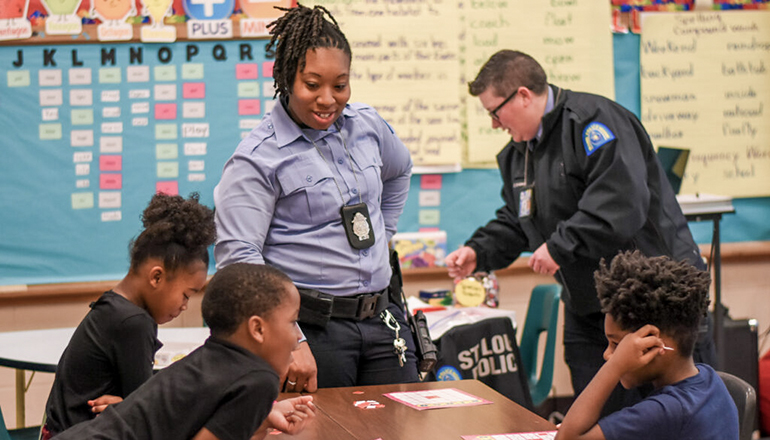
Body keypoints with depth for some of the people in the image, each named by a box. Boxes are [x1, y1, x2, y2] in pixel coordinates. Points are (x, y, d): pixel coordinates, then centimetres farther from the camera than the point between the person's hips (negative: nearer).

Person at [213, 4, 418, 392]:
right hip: (312, 327, -6)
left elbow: (399, 172, 32)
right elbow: (237, 257, -18)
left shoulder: (366, 125, 8)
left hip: (381, 319, 6)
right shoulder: (257, 158, -11)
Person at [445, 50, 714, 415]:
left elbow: (622, 203, -27)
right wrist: (479, 251, 6)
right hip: (586, 311, 9)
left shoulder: (594, 121, -16)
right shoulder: (517, 155, 14)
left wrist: (560, 246, -22)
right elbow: (514, 221, 24)